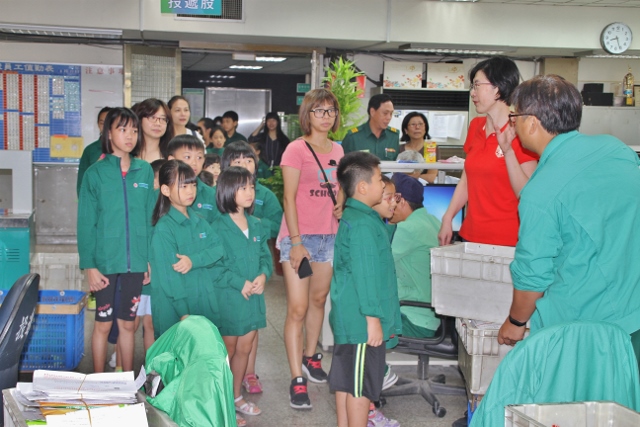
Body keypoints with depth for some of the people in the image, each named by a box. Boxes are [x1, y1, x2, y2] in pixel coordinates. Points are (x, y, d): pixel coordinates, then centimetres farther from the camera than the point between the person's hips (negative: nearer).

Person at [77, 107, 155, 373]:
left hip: (135, 261, 2)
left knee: (128, 324, 13)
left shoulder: (145, 171, 3)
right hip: (106, 261, -2)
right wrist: (89, 264, -11)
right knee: (104, 324, 8)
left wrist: (150, 259, 1)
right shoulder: (96, 172, -5)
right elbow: (86, 222, -5)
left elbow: (150, 218, 5)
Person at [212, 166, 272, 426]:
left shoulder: (256, 225, 7)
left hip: (254, 297, 6)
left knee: (244, 349, 16)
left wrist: (263, 275, -9)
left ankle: (236, 397, 32)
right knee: (227, 351, 5)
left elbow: (265, 255, 11)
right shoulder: (219, 227, -15)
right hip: (228, 297, -6)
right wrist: (240, 283, -19)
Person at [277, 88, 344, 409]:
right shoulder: (297, 149, -8)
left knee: (319, 299, 18)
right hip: (299, 237, -6)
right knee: (298, 308, -6)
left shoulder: (337, 150, 10)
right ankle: (297, 380, -2)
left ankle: (310, 356, 38)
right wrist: (296, 242, -16)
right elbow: (289, 197, -12)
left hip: (329, 236, 6)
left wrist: (341, 205, 5)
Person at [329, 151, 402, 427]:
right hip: (362, 320, -10)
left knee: (345, 381, 15)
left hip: (348, 318, 10)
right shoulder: (363, 223, -19)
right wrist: (373, 318, -19)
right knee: (361, 385, -1)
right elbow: (365, 274, -22)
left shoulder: (352, 217, 14)